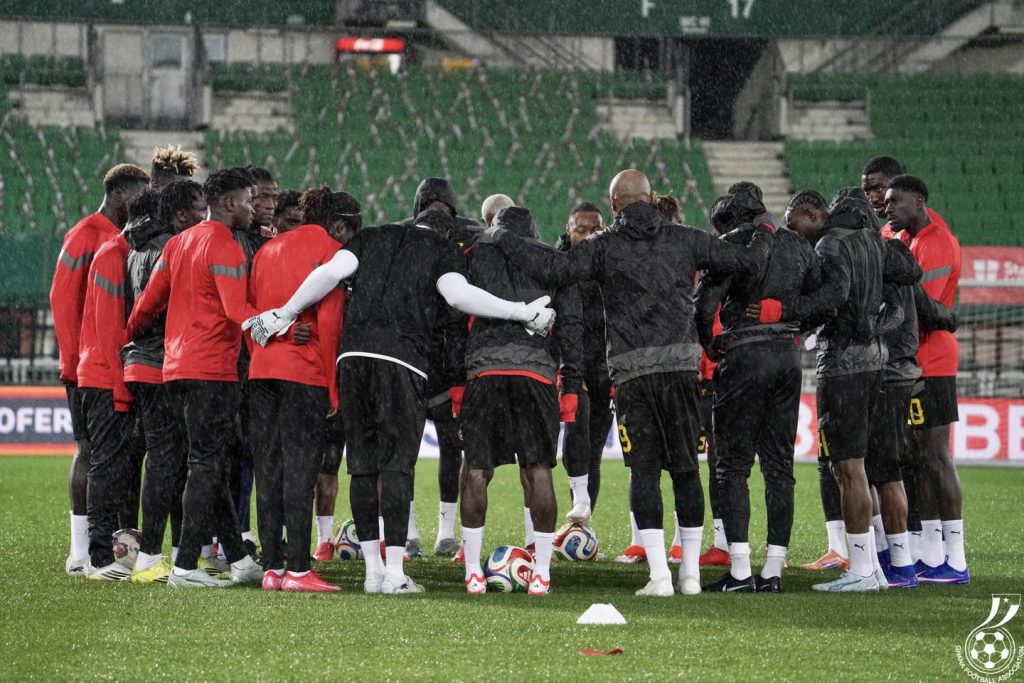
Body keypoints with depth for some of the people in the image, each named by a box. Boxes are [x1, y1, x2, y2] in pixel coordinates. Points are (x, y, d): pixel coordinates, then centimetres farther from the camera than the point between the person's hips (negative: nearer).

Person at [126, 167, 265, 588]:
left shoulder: (178, 243, 15)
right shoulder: (224, 247, -10)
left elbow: (148, 302, 18)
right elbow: (237, 311, -22)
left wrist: (125, 339, 31)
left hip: (176, 369, 9)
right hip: (212, 371, -9)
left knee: (212, 468, 12)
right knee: (207, 467, -6)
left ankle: (239, 560, 16)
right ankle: (185, 567, -9)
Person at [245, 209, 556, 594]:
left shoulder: (372, 238, 22)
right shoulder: (444, 251, 12)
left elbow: (331, 273, 7)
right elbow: (457, 293, -6)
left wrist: (284, 315, 12)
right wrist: (522, 313, -2)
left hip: (353, 354, 4)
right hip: (401, 360, -4)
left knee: (362, 465, 8)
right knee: (397, 465, -3)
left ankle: (373, 569, 10)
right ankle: (394, 572, -8)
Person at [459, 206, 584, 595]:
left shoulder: (476, 257, 14)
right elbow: (571, 328, 12)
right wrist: (571, 387, 13)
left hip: (484, 373, -1)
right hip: (539, 373, 1)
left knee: (476, 471, 6)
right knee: (538, 471, 4)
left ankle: (473, 572, 6)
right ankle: (541, 572, 2)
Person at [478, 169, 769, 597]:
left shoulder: (605, 246, 1)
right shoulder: (685, 240, 9)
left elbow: (554, 270, -8)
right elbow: (746, 261, 12)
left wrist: (500, 239, 3)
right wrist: (764, 236, 35)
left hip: (632, 370, -2)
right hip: (682, 364, 2)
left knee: (644, 470, 0)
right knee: (686, 469, 9)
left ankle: (659, 575, -8)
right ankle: (690, 573, 11)